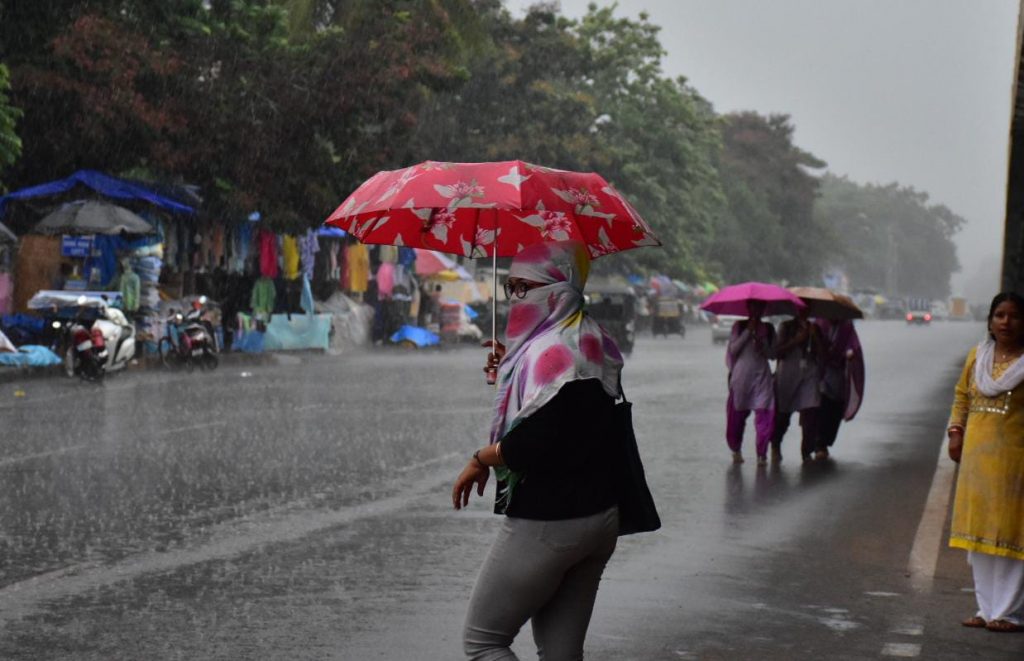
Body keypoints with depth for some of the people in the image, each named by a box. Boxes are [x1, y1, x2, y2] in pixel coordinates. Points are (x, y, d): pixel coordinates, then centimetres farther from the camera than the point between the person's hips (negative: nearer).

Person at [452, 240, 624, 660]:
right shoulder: (595, 345, 11)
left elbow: (535, 441, -26)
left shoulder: (551, 351, -19)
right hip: (600, 516, 10)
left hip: (545, 525, -9)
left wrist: (481, 459, -9)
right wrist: (511, 370, 11)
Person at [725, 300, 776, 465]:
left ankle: (762, 454, -6)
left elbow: (772, 354, 6)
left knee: (764, 415, -10)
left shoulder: (768, 329, 10)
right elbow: (733, 349, -6)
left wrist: (762, 344, -13)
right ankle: (736, 450, 23)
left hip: (762, 376, 1)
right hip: (741, 375, -1)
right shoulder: (739, 326, 5)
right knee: (737, 415, 4)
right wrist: (748, 331, -10)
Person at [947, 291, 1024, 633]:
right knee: (979, 533, 9)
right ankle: (988, 607, 19)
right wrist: (956, 432, 9)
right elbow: (962, 395, 19)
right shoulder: (977, 356, 11)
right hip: (977, 454, 6)